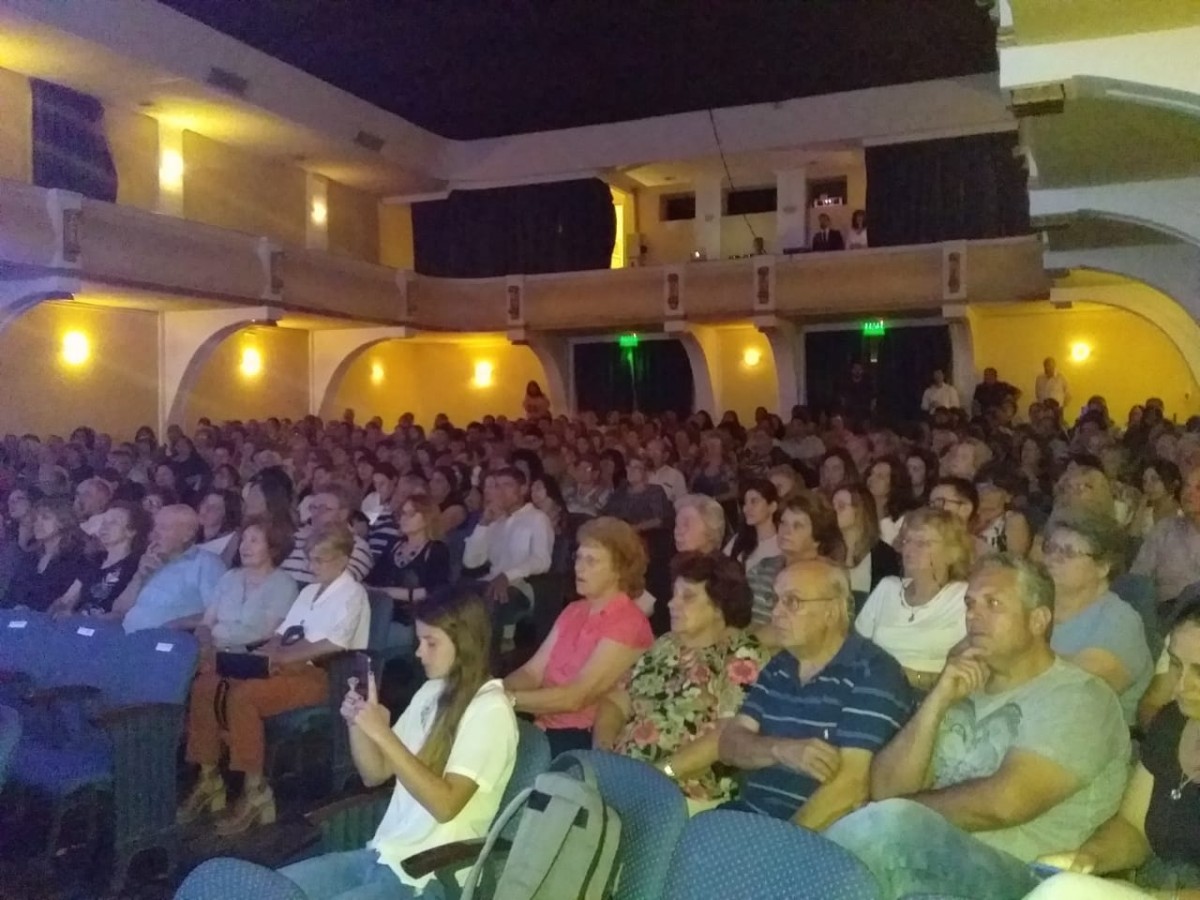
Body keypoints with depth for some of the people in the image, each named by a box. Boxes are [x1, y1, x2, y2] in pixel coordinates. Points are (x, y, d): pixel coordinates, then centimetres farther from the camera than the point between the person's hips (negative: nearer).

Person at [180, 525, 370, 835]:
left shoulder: (351, 594, -7)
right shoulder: (309, 591, 21)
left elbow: (331, 646, -19)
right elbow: (283, 635, 17)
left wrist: (278, 656, -16)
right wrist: (260, 654, -3)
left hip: (324, 674, -9)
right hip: (290, 667, 9)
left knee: (243, 695, -30)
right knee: (206, 685, -5)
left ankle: (255, 791, -20)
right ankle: (209, 779, 0)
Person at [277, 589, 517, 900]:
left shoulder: (490, 709, -15)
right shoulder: (431, 691, 9)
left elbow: (445, 805, -24)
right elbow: (374, 774, 13)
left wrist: (383, 734, -25)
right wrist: (357, 724, -5)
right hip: (381, 853, 8)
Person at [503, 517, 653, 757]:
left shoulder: (627, 623, -13)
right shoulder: (573, 611, 14)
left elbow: (575, 697, -19)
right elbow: (532, 672, 6)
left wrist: (507, 698, -22)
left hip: (588, 741, -7)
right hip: (544, 727, 7)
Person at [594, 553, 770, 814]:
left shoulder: (742, 658, -4)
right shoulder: (664, 646, 16)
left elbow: (726, 737, -15)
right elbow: (615, 702, 15)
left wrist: (663, 772, -19)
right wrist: (603, 752, -3)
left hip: (687, 791, -6)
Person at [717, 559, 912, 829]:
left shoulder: (872, 674, -10)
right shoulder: (778, 667, 11)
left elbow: (851, 785, -18)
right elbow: (729, 745, 5)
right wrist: (781, 750, -14)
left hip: (822, 838, -6)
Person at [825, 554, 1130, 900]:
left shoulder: (1076, 697, -3)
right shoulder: (963, 689, 17)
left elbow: (1004, 802, -17)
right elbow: (886, 788, 7)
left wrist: (909, 811, -3)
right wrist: (937, 702, -3)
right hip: (933, 859, 5)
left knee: (887, 826, -30)